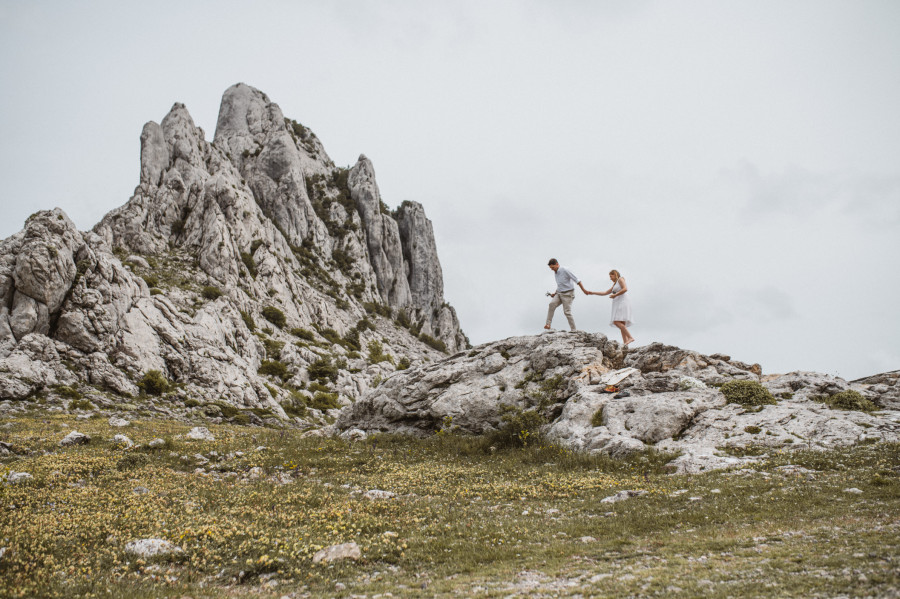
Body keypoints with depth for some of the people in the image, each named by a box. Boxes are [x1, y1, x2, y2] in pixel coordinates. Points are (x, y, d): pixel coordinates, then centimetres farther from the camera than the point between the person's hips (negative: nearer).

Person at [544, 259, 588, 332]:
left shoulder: (565, 270, -14)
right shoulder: (555, 273, 12)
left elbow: (576, 280, -14)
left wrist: (583, 290, -17)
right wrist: (555, 293, 11)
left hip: (568, 294, -7)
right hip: (559, 294, 7)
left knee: (567, 312, -12)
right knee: (552, 304, -18)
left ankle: (573, 330, -3)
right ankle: (548, 324, -22)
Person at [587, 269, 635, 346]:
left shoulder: (620, 279, 3)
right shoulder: (615, 285, 29)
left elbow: (625, 289, -13)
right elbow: (605, 293, 32)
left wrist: (615, 295, -10)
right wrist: (593, 293, 30)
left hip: (623, 303, -9)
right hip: (619, 305, 9)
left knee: (616, 322, -23)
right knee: (621, 325, -3)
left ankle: (630, 337, -28)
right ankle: (625, 343, -12)